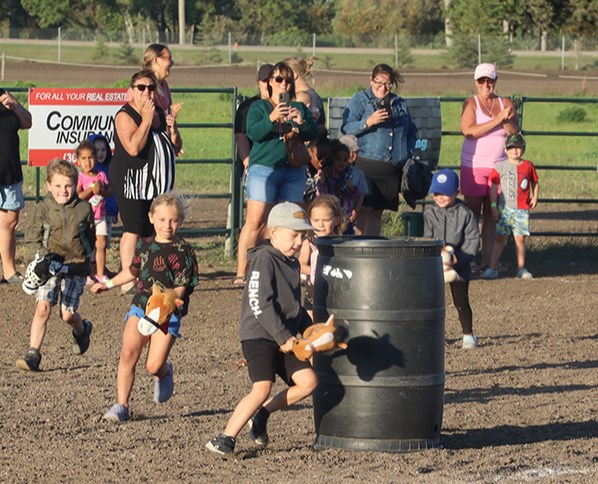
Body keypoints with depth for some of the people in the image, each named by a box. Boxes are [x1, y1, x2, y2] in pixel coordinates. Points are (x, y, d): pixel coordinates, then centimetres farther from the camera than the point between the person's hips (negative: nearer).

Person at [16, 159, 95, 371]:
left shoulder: (84, 208, 0)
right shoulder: (43, 208, -1)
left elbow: (91, 238, 13)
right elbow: (33, 237, 3)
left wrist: (83, 259, 3)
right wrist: (46, 256, -11)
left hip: (76, 268, 0)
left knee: (67, 314, -2)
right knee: (43, 308, -16)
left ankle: (82, 329, 34)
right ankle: (33, 354, -13)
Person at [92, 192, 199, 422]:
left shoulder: (183, 252, -5)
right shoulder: (145, 246, 9)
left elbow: (180, 289, -10)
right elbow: (133, 271, 29)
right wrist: (109, 284, 39)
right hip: (140, 307, 4)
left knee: (154, 365, -11)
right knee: (128, 353, -17)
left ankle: (164, 373, 27)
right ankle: (121, 405, -12)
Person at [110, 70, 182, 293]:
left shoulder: (159, 113, 14)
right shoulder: (125, 116, -9)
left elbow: (175, 149, 17)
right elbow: (133, 147, -24)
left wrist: (172, 129, -3)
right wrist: (147, 119, -20)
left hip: (157, 182, 8)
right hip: (132, 181, -8)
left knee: (155, 231, 9)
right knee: (133, 230, -10)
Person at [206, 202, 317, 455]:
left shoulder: (292, 264, 17)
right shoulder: (264, 259, -11)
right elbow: (259, 303, -19)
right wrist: (283, 336, -20)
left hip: (284, 338, 8)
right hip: (258, 335, -8)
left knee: (308, 381, -6)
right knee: (262, 388, -20)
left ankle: (262, 414, 10)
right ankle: (225, 439, -12)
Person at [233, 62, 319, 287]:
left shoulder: (299, 108, 17)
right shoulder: (259, 107, 6)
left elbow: (313, 134, 6)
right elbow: (253, 133, -10)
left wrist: (301, 122, -13)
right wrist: (271, 119, -26)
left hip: (293, 172, 4)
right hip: (264, 169, -4)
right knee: (255, 221, -9)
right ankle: (241, 272, -9)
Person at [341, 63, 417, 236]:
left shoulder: (400, 104, 21)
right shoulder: (359, 100, 6)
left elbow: (411, 133, 27)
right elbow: (346, 128, -5)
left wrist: (409, 153, 11)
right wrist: (368, 122, -19)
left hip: (393, 169, 5)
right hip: (367, 166, -5)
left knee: (378, 211, 7)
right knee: (364, 209, -13)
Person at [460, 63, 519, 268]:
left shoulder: (505, 103, 8)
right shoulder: (471, 103, -1)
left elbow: (514, 132, 0)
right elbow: (469, 130, -17)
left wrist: (507, 120, -20)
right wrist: (498, 120, -20)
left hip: (499, 166, 3)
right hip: (473, 166, -3)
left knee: (492, 214, 4)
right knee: (473, 213, 0)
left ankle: (488, 259, 6)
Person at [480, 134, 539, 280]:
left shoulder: (528, 166, 5)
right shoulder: (501, 167, 1)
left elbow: (535, 183, 17)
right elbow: (494, 187, 2)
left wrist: (535, 197, 1)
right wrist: (494, 206, -3)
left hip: (522, 208, 1)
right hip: (504, 208, -1)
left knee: (520, 237, 1)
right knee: (500, 238, 0)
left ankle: (521, 268, 11)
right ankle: (492, 269, 2)